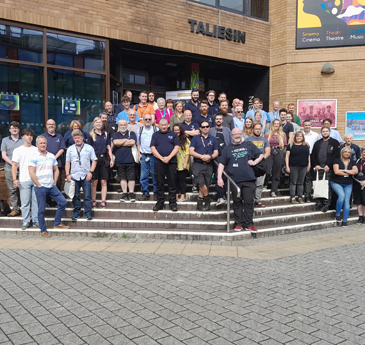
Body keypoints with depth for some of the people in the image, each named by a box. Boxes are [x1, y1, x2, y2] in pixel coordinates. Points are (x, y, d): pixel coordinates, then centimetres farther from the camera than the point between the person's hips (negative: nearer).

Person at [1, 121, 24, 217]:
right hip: (9, 169, 1)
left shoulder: (24, 140, 8)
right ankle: (15, 209, 9)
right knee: (12, 190, 2)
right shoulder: (5, 140, 11)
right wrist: (12, 163, -9)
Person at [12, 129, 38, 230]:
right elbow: (14, 165, 3)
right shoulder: (18, 150, 6)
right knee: (25, 202, 0)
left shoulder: (36, 150, 12)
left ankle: (36, 220, 12)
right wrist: (14, 179, -7)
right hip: (24, 180, -2)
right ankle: (26, 221, 10)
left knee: (36, 201, 3)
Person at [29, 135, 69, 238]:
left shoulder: (51, 156, 10)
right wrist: (39, 186, -12)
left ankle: (57, 224, 17)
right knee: (41, 210, 2)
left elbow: (56, 170, 18)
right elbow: (31, 173, -12)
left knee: (63, 202, 3)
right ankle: (43, 231, 15)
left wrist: (54, 182, 8)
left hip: (52, 186, 5)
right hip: (40, 188, -5)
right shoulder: (34, 157, -7)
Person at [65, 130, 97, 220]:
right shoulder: (70, 149, 13)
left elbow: (94, 160, 4)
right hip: (74, 176, 2)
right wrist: (67, 174, 3)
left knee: (87, 195, -2)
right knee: (75, 196, 5)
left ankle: (88, 212, 6)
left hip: (86, 176, -2)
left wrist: (91, 172, -6)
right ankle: (76, 212, 15)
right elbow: (67, 163, 12)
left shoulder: (89, 148, 7)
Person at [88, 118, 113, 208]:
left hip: (104, 159, 3)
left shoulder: (106, 134, 13)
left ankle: (103, 201, 5)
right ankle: (93, 201, 8)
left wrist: (111, 159, 6)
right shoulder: (91, 135, 3)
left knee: (104, 182, 2)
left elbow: (109, 148, 13)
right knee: (94, 182, 0)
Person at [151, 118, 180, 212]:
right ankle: (160, 202, 11)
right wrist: (161, 158, -10)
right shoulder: (155, 135, 13)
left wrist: (169, 157, -11)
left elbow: (177, 147, 2)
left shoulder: (173, 134, 12)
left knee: (172, 183, 0)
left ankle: (173, 203, 7)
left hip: (171, 162, 0)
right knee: (159, 183, 3)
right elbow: (153, 148, 3)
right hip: (158, 162, 1)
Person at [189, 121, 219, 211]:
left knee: (205, 185, 1)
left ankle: (200, 203, 10)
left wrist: (210, 157, -13)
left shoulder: (213, 139, 15)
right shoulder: (195, 138, 9)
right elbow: (191, 152, -1)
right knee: (201, 183, -15)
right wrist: (202, 157, -13)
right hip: (198, 165, -2)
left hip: (209, 165, 2)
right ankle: (207, 199, 7)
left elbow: (216, 153, 9)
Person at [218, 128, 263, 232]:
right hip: (234, 180, 0)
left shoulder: (249, 145, 14)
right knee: (237, 202, 6)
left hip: (249, 179, 0)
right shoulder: (227, 148, 13)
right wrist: (219, 178, -3)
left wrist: (254, 162, 0)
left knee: (249, 202, 0)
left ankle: (249, 224, 7)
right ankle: (239, 224, 13)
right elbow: (221, 164, 7)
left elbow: (261, 155, 19)